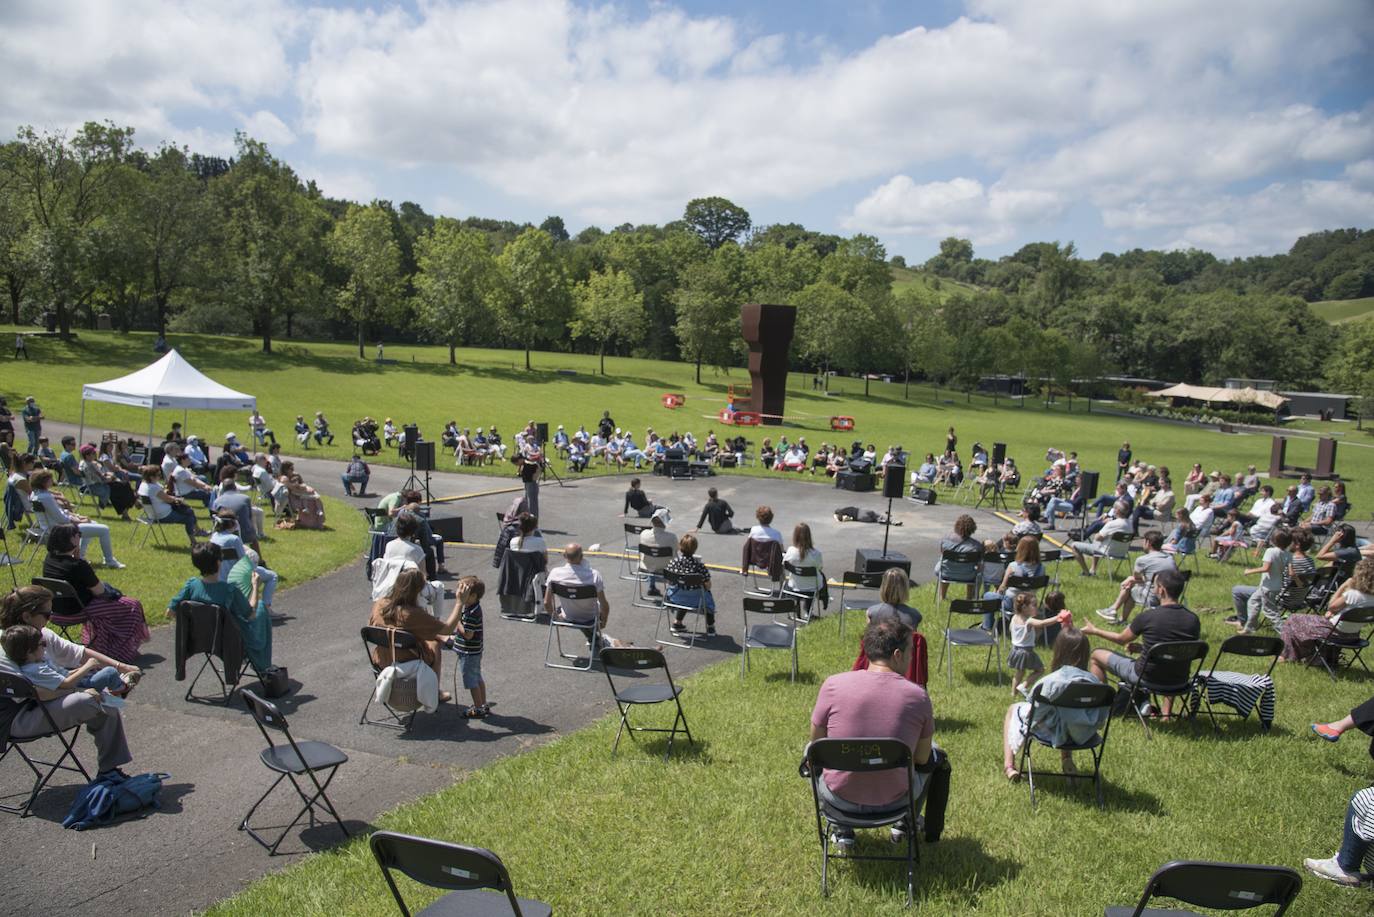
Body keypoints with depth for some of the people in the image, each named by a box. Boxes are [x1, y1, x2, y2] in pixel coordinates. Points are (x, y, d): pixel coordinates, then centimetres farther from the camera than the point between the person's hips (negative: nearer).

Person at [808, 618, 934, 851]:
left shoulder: (833, 685, -14)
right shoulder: (918, 696, -14)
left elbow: (817, 742, -1)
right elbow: (921, 758, -1)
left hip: (839, 798, 0)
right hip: (894, 800, 0)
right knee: (934, 756, 29)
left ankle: (842, 831, 34)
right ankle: (905, 823, 44)